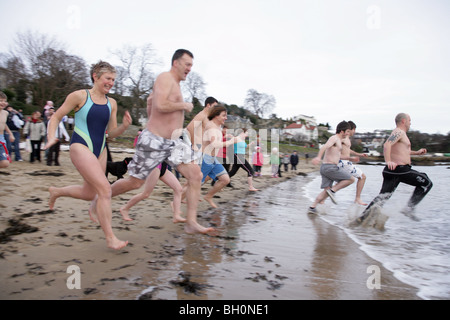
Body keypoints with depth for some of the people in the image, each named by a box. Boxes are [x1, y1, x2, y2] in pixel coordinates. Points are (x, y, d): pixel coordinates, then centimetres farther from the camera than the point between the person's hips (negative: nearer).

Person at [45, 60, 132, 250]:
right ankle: (110, 238, -9)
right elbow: (56, 117, 2)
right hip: (81, 147, -7)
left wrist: (125, 126, -10)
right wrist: (51, 137, -14)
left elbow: (111, 133, 10)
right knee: (105, 189, -17)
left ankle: (56, 192, 46)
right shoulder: (79, 96, -6)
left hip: (100, 150, 7)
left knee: (89, 194, 16)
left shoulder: (111, 103, 9)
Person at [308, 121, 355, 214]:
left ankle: (312, 207, 4)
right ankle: (332, 190, -4)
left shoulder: (338, 141, 23)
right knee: (351, 179, 0)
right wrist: (318, 157, -44)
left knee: (326, 191, 9)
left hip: (325, 168, 9)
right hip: (330, 167, -9)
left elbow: (338, 156, 36)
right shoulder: (334, 138, -8)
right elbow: (324, 147, -27)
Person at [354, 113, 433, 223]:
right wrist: (388, 161, -37)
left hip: (392, 169, 9)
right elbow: (387, 145, -27)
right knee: (427, 183, 8)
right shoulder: (399, 132, -8)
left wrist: (416, 152, 39)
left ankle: (362, 217, -5)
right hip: (400, 169, -9)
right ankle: (409, 208, 2)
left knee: (383, 196, 4)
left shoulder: (400, 133, 25)